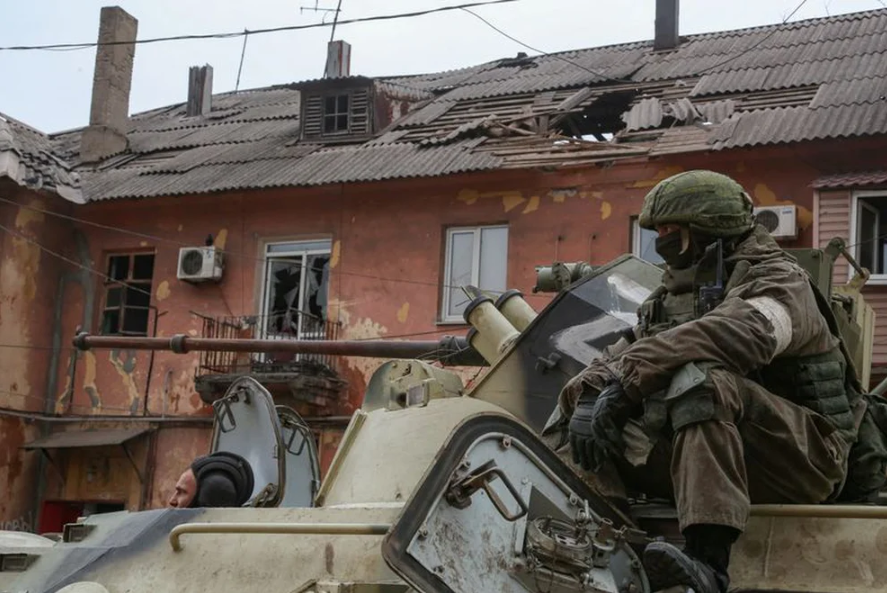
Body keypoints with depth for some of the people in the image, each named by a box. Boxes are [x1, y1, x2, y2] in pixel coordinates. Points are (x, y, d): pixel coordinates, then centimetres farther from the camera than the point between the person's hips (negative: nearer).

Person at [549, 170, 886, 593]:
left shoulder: (777, 279, -5)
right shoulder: (675, 293, 19)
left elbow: (738, 332, -29)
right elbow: (621, 355, 7)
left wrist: (628, 380, -34)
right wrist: (588, 395, -16)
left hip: (799, 456, -7)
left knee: (701, 380, -34)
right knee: (578, 406, -3)